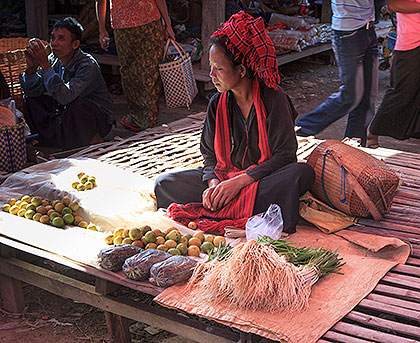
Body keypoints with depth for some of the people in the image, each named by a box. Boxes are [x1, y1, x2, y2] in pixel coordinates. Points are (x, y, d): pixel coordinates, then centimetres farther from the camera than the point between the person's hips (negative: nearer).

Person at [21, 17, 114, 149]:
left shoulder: (88, 65, -25)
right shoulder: (53, 60, -5)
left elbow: (65, 97, -38)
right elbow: (32, 90, -6)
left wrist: (45, 65, -39)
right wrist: (32, 67, -24)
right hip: (66, 112, 6)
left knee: (77, 105, -37)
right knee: (30, 99, -4)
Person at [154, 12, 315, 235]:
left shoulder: (274, 99, -12)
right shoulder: (217, 104, 1)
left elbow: (284, 155, -16)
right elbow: (210, 154, 5)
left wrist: (239, 181, -24)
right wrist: (213, 183, -18)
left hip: (265, 179, -3)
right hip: (225, 176, 4)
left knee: (303, 172, -36)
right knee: (164, 184, -14)